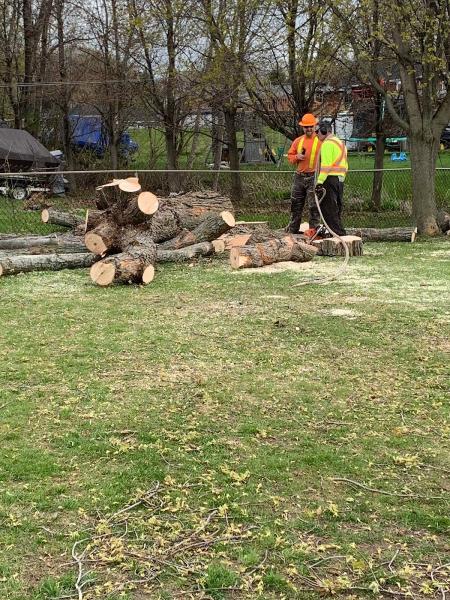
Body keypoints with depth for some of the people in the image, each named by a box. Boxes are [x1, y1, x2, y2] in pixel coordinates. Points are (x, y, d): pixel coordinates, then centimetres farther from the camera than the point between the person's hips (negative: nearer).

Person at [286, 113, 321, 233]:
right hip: (299, 177, 5)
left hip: (313, 177, -5)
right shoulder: (298, 141, 11)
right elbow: (290, 156, 15)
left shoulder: (320, 141, -4)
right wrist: (297, 157, -6)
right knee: (296, 204, 12)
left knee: (313, 206, -3)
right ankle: (292, 229, 21)